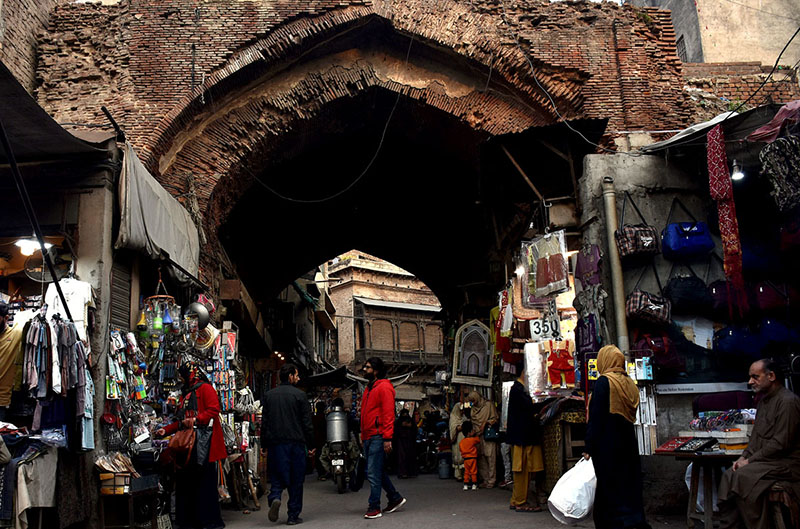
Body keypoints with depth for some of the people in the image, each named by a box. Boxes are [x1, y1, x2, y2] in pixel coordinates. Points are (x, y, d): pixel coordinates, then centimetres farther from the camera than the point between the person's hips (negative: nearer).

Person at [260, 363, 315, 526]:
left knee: (277, 477, 10)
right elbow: (307, 423, -4)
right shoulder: (299, 395, -3)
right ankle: (293, 515, 9)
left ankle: (274, 498, -19)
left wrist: (264, 445, 14)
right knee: (296, 481, 6)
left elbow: (264, 423, 9)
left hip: (275, 443, 3)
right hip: (296, 443, -3)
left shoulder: (269, 395, 8)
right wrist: (311, 446, 3)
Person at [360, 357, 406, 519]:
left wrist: (387, 438, -20)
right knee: (377, 471, 15)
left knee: (374, 473, -6)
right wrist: (363, 435, 18)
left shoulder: (384, 387, -9)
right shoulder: (369, 388, 19)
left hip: (378, 437, -9)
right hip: (368, 437, 9)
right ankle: (395, 498, 27)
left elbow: (388, 414, -15)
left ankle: (374, 508, 3)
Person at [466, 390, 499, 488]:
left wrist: (485, 422, -13)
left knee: (490, 458, -6)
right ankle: (485, 480, 11)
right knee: (481, 459, 4)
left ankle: (491, 481, -3)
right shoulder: (473, 408, 16)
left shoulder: (488, 405, -1)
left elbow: (495, 419, -2)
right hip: (478, 436, 6)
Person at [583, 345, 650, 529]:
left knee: (608, 488, -2)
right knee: (628, 486, 11)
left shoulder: (604, 381, -12)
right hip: (628, 444, 7)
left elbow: (595, 417, -15)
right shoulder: (630, 383, 10)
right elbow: (631, 416, 15)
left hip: (607, 446, -7)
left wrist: (589, 448, -13)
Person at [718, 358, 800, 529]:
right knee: (729, 475, -9)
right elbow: (756, 436, 20)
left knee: (744, 476, -26)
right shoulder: (764, 400, 15)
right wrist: (744, 456, 4)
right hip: (766, 459, 9)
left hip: (785, 462, -9)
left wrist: (750, 460, -15)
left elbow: (781, 444, -21)